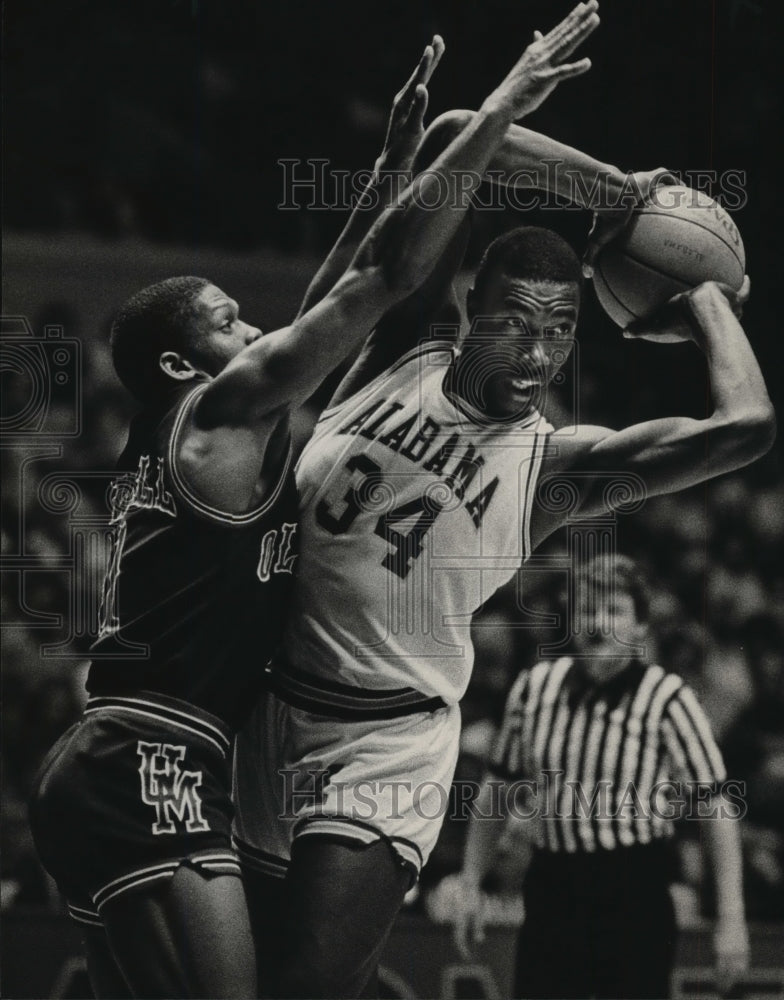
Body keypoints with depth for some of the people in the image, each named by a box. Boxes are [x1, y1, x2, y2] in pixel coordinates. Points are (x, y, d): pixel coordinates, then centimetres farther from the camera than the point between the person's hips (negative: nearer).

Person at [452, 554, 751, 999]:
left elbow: (717, 807, -7)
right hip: (552, 892, 4)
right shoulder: (537, 686, 6)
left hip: (635, 897, -4)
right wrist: (470, 885, 17)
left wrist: (731, 919, -11)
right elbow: (498, 788, 18)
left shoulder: (666, 699, -7)